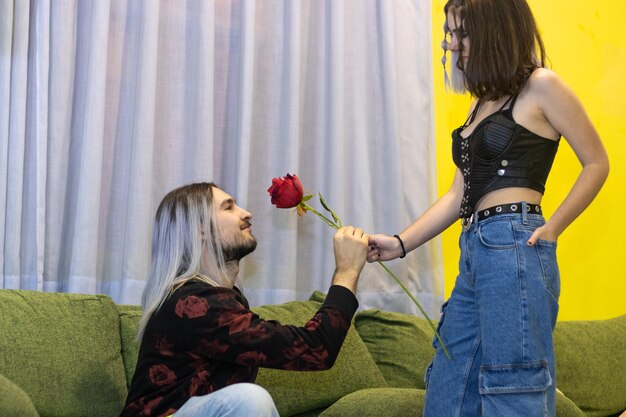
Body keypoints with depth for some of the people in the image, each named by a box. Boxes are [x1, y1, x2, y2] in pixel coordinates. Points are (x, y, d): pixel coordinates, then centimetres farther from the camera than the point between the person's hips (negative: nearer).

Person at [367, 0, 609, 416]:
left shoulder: (541, 87, 0)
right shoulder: (483, 102, 21)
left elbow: (597, 163, 2)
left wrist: (550, 230, -6)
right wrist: (401, 243, 12)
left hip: (514, 250, -8)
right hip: (476, 253, 8)